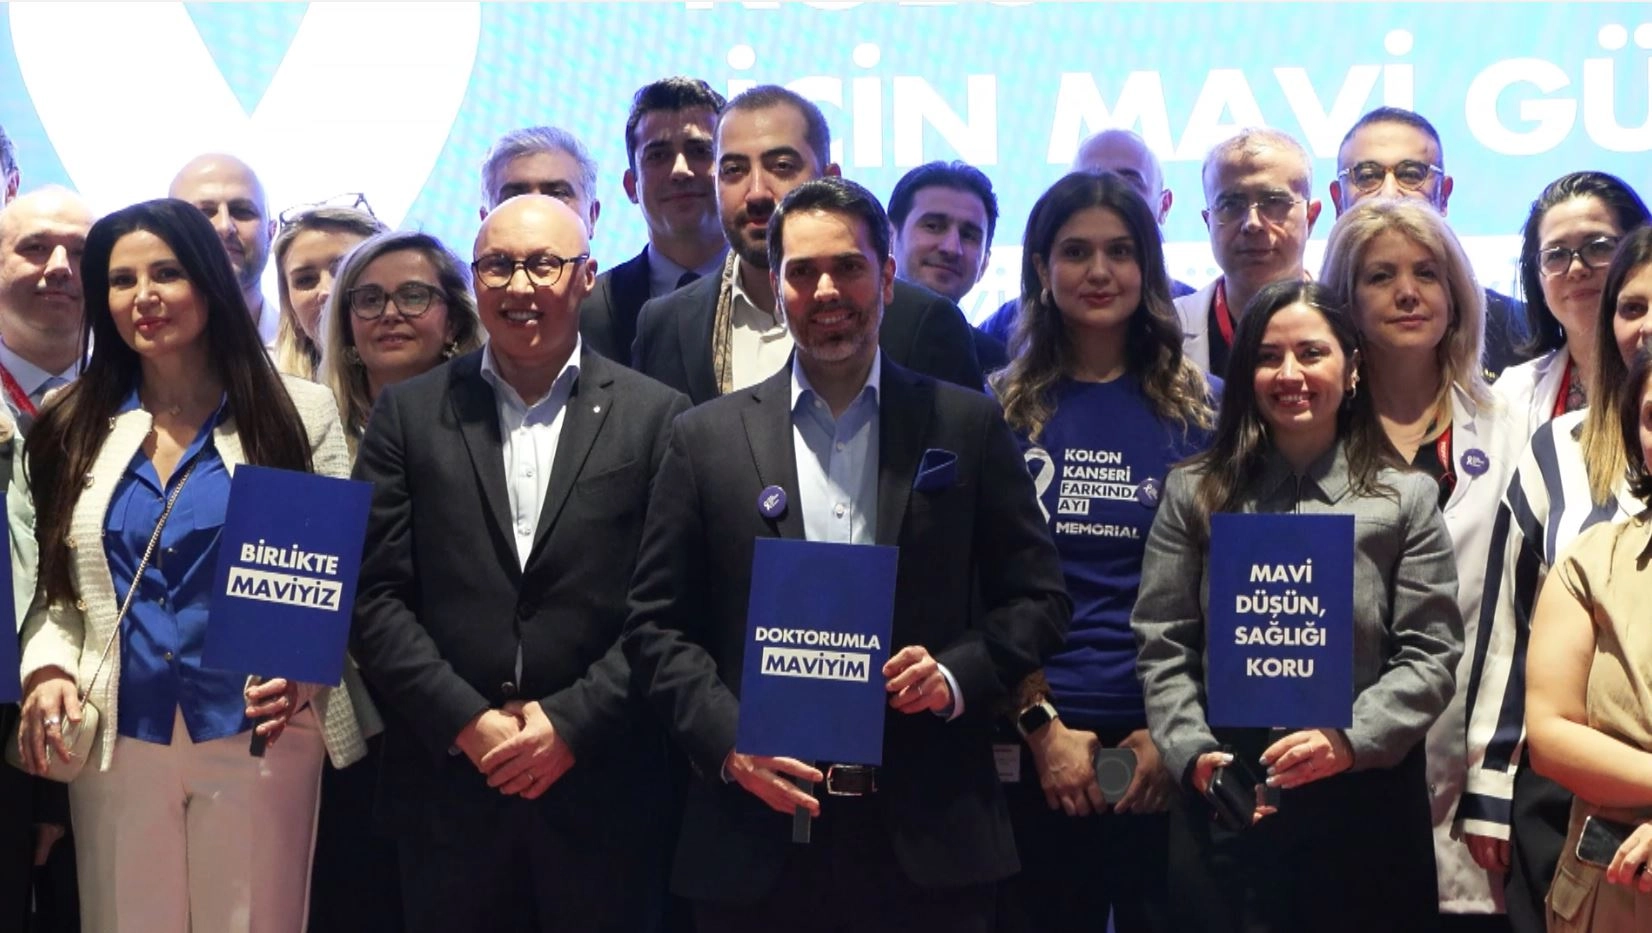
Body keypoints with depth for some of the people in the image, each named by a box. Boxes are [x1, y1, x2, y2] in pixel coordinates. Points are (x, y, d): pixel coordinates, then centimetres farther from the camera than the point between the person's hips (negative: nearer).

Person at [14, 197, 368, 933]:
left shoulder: (298, 413, 3)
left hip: (258, 736, -2)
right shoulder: (73, 429, 10)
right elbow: (55, 590, 10)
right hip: (115, 744, 2)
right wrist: (47, 670, -9)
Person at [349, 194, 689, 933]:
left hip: (601, 792, -1)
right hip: (447, 787, 1)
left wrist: (573, 723, -9)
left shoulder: (654, 416, 2)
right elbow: (375, 595, 0)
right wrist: (467, 722, -8)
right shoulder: (409, 413, 6)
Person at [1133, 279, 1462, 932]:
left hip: (1366, 803, 0)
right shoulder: (1194, 493, 8)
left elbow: (1430, 653, -1)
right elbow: (1162, 646, 4)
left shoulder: (1406, 498, 6)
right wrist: (1194, 753, -10)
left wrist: (1353, 738, -15)